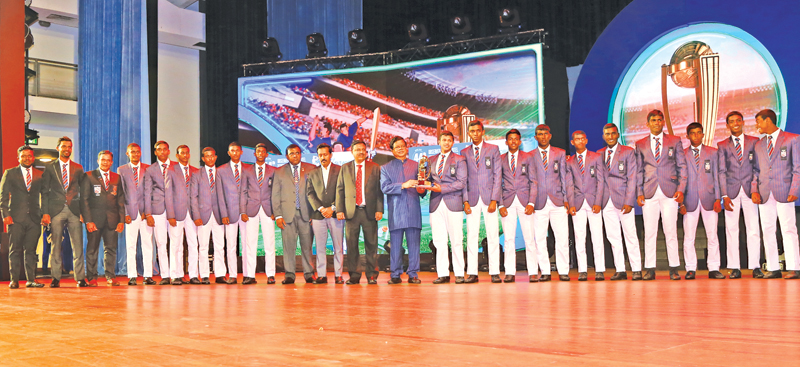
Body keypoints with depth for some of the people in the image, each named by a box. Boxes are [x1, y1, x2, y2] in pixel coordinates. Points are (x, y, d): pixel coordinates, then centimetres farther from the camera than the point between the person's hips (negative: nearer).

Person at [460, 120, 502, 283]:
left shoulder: (493, 149, 7)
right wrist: (465, 201, -2)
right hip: (472, 199, 2)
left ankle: (494, 272, 0)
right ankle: (472, 273, 2)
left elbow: (498, 175, 2)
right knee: (471, 236, -1)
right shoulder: (464, 152, 11)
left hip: (489, 198, -1)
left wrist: (494, 200, -7)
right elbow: (463, 179, 9)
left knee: (493, 236, -3)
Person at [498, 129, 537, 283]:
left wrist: (531, 203, -6)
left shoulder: (527, 158, 7)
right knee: (508, 238, -1)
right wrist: (501, 205, -1)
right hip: (507, 202, 1)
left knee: (529, 237, -3)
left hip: (524, 201, -1)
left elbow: (533, 182, 5)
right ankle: (510, 272, 3)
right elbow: (497, 184, 10)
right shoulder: (500, 160, 11)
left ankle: (533, 272, 2)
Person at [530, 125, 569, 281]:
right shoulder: (530, 156, 9)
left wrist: (566, 197, 0)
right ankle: (545, 272, 8)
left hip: (558, 201, 0)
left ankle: (563, 271, 5)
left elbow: (565, 176, 8)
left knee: (562, 237, -3)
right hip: (539, 202, 0)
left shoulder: (560, 153, 11)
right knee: (539, 239, 0)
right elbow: (530, 180, 7)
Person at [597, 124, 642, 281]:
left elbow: (632, 178, -3)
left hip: (623, 201, -3)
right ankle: (620, 270, 9)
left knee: (630, 236, -3)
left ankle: (637, 270, 3)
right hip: (607, 201, 4)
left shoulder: (628, 152, 2)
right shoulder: (599, 154, 13)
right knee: (613, 237, 4)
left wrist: (628, 202, -10)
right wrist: (598, 201, 2)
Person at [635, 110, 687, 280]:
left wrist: (681, 189, -3)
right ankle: (650, 269, 5)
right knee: (649, 232, 0)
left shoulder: (675, 141, 10)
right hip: (649, 193, 1)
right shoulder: (640, 145, 12)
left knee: (671, 231, -1)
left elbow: (682, 167, 8)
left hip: (670, 191, -1)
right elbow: (639, 171, 12)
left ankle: (674, 268, 6)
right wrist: (639, 193, 3)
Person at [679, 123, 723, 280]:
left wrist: (718, 198, -1)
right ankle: (691, 269, 7)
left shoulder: (713, 153, 11)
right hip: (690, 200, 0)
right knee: (688, 237, -1)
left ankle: (713, 269, 6)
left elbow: (717, 176, 8)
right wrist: (680, 202, -1)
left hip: (709, 199, 0)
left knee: (712, 235, 0)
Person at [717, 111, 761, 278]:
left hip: (749, 190, 0)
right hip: (731, 191, 0)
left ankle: (755, 266, 2)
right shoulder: (722, 145, 9)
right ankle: (735, 268, 3)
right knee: (731, 230, -1)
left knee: (754, 230, -3)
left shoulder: (754, 142, 10)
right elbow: (721, 171, 4)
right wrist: (724, 195, -5)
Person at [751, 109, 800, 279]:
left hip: (784, 192, -5)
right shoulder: (759, 145, 18)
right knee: (768, 231, 3)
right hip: (764, 193, 5)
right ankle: (773, 268, 6)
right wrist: (754, 190, 1)